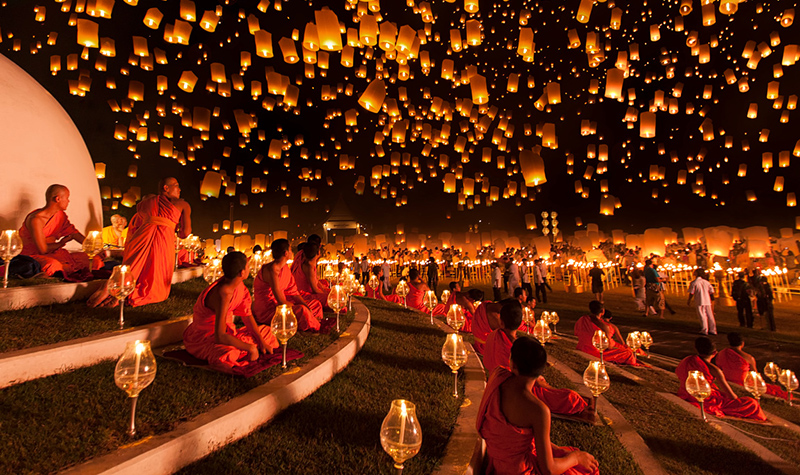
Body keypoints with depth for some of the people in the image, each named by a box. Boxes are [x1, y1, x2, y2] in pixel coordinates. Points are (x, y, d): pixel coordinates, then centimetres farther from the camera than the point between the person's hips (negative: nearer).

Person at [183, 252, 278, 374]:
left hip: (226, 331, 9)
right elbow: (220, 336, -36)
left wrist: (262, 341, 0)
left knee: (266, 331, 13)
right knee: (229, 354, -39)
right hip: (203, 338, -9)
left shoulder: (239, 285, -7)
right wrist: (250, 347, -27)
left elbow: (247, 315, 5)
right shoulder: (223, 293, -33)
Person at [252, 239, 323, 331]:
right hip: (267, 311, -10)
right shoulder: (272, 270, -23)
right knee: (301, 311, -33)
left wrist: (307, 307, -5)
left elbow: (293, 292, 8)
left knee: (316, 304, 9)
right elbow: (281, 301, -25)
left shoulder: (285, 268, 7)